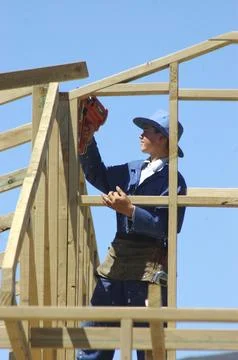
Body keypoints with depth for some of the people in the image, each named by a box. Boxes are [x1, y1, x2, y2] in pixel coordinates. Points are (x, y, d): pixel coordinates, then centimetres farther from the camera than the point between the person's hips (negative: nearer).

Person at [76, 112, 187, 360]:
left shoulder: (172, 180, -6)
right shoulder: (133, 170, 17)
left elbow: (166, 227, -16)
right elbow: (97, 175, 27)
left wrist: (129, 210, -21)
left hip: (150, 265, -7)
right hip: (117, 260, 7)